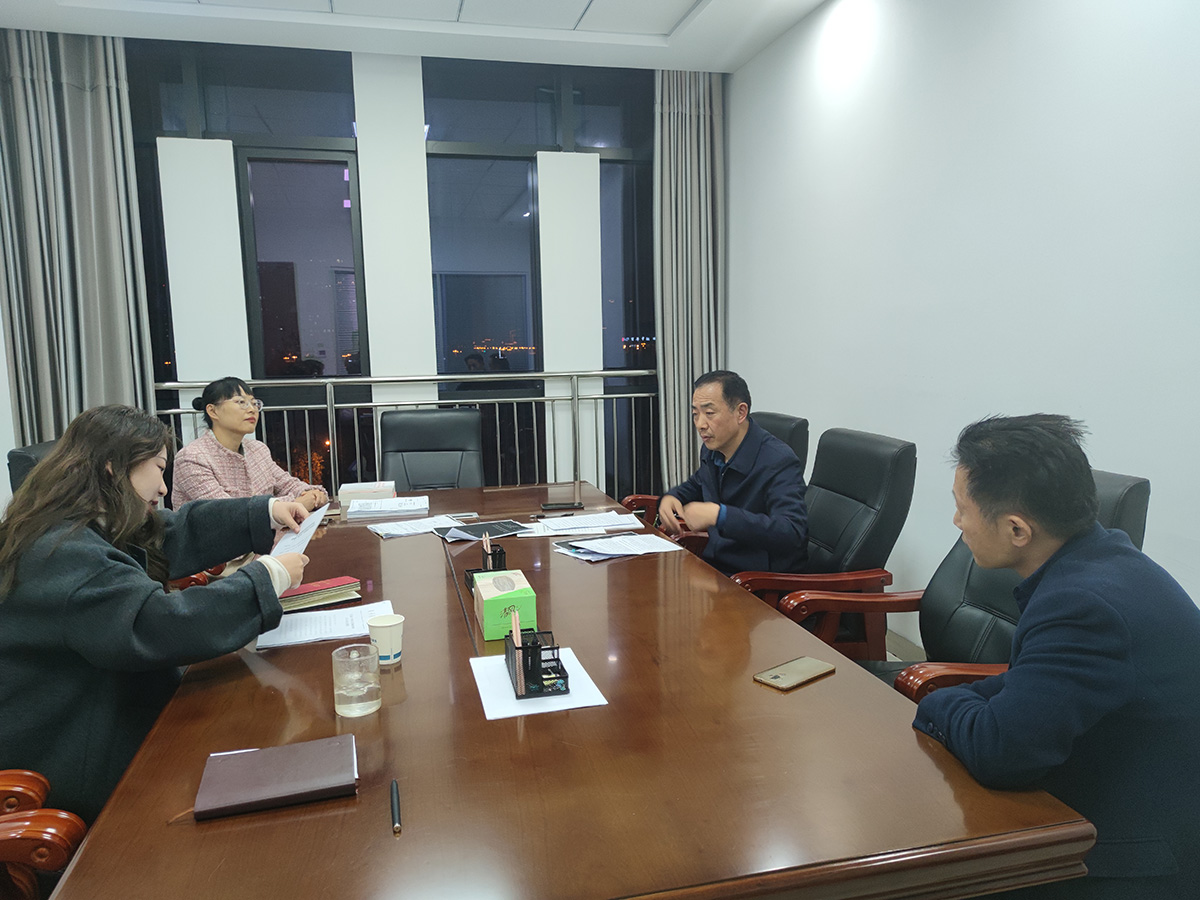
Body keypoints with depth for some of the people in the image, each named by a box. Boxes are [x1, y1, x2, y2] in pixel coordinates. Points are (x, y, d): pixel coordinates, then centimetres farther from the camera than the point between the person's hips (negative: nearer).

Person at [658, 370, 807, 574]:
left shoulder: (779, 462, -20)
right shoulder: (712, 451, 5)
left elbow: (792, 534, -33)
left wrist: (719, 515, -37)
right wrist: (671, 497, 5)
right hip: (715, 564, 7)